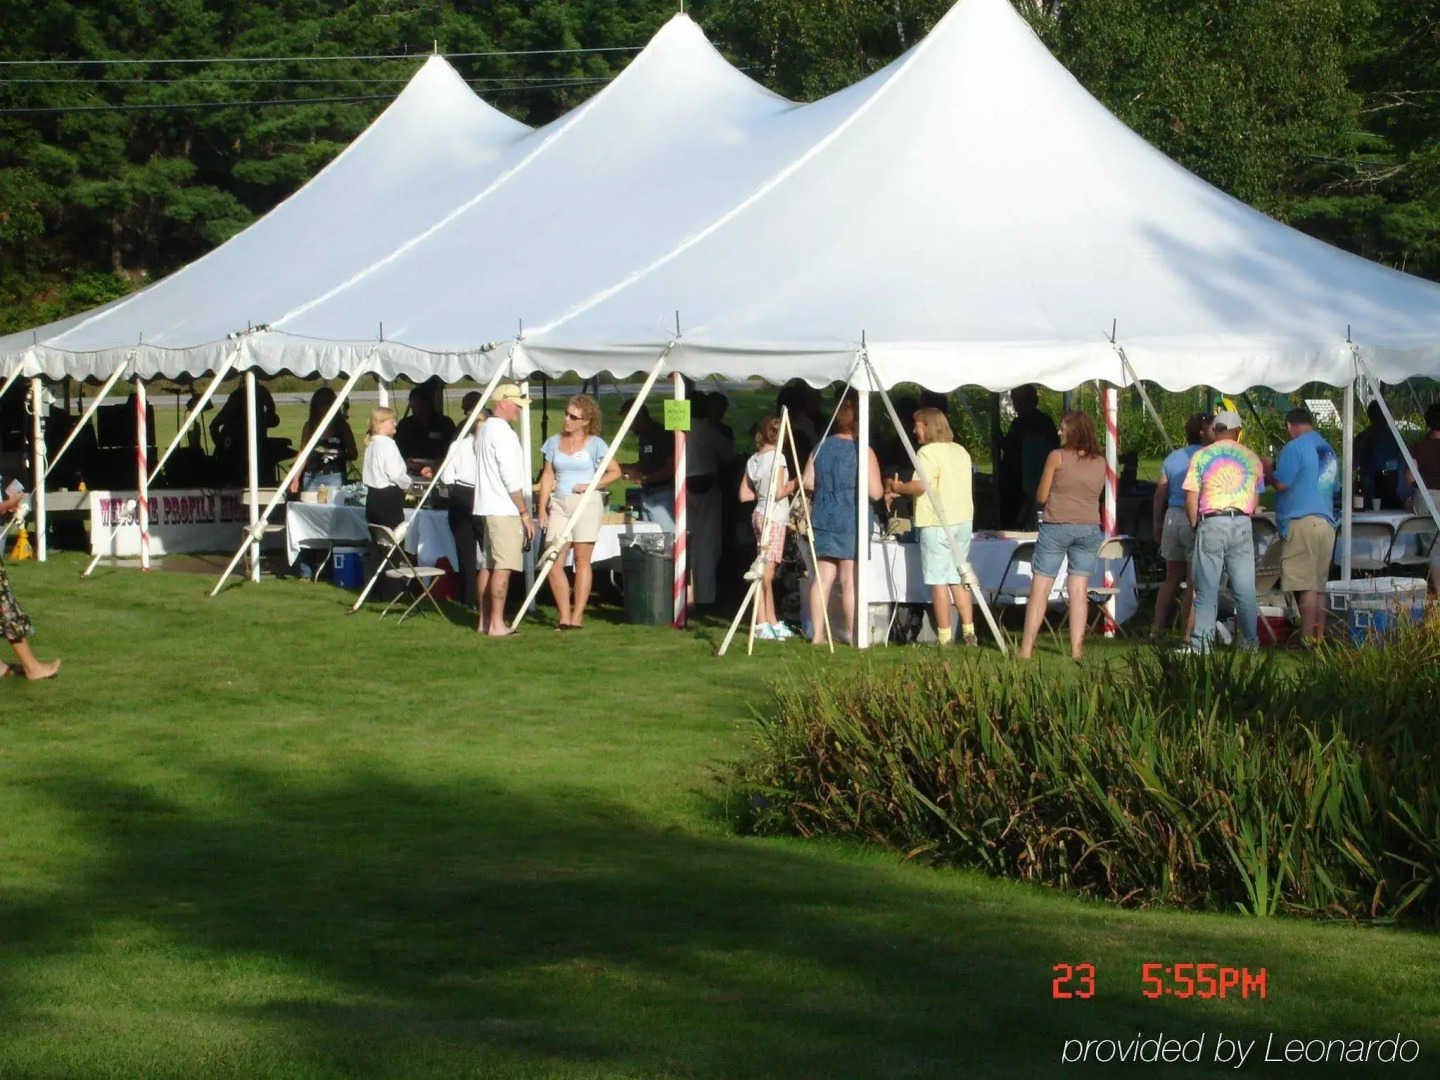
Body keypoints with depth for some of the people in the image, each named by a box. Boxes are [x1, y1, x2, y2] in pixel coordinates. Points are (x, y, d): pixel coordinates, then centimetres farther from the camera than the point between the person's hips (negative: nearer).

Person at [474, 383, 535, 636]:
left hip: (488, 508, 10)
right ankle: (497, 624, -11)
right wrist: (525, 513, -14)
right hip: (505, 510, -10)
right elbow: (511, 478, -17)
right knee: (503, 567, -9)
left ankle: (484, 621, 16)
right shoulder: (503, 432, -13)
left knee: (487, 565, 12)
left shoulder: (486, 430, 17)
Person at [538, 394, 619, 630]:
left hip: (586, 504, -4)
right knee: (553, 563, -5)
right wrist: (542, 509, 7)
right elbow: (548, 476, 12)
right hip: (559, 504, 4)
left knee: (582, 560, -2)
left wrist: (590, 485, -9)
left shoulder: (595, 444, 1)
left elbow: (615, 472, 2)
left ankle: (577, 616, 1)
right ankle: (564, 616, 1)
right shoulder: (554, 442, 11)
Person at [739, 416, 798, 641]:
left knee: (766, 571, 11)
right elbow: (779, 492, -16)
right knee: (766, 571, -7)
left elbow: (744, 495, 11)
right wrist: (793, 485, 1)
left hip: (759, 514, 8)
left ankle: (773, 623, 17)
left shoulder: (753, 460, 10)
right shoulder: (777, 456, -11)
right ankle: (762, 624, -8)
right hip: (774, 518, -8)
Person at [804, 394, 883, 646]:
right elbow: (876, 492, -11)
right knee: (850, 578, -1)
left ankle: (817, 634, 6)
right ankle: (853, 634, 1)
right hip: (852, 521, -4)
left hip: (822, 519, 4)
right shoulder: (863, 452, -8)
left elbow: (807, 483, 7)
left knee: (823, 576, 6)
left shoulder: (820, 448, 6)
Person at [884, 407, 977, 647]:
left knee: (939, 581, -3)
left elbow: (921, 485, -20)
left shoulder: (928, 452, -10)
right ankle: (968, 632, 12)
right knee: (959, 578, 14)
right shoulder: (961, 451, 15)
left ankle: (945, 637, -4)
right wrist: (902, 490, 19)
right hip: (963, 520, 8)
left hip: (937, 522, -8)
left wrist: (897, 487, -1)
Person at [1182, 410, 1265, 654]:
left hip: (1211, 523, -2)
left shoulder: (1201, 456, 2)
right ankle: (1250, 641, 8)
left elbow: (1191, 499, -2)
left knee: (1207, 589, 1)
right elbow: (1256, 500, 13)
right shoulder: (1251, 458, 9)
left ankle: (1202, 643, -3)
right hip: (1242, 524, 2)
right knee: (1245, 588, 7)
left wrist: (1195, 525, 10)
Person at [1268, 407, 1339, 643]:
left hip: (1301, 520, -8)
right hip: (1326, 522, 8)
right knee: (1319, 586, 8)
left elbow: (1281, 484, -12)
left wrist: (1268, 473, 8)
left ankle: (1307, 639, -14)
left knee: (1306, 585, -11)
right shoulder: (1328, 451, 18)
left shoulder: (1294, 447, -6)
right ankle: (1319, 637, 7)